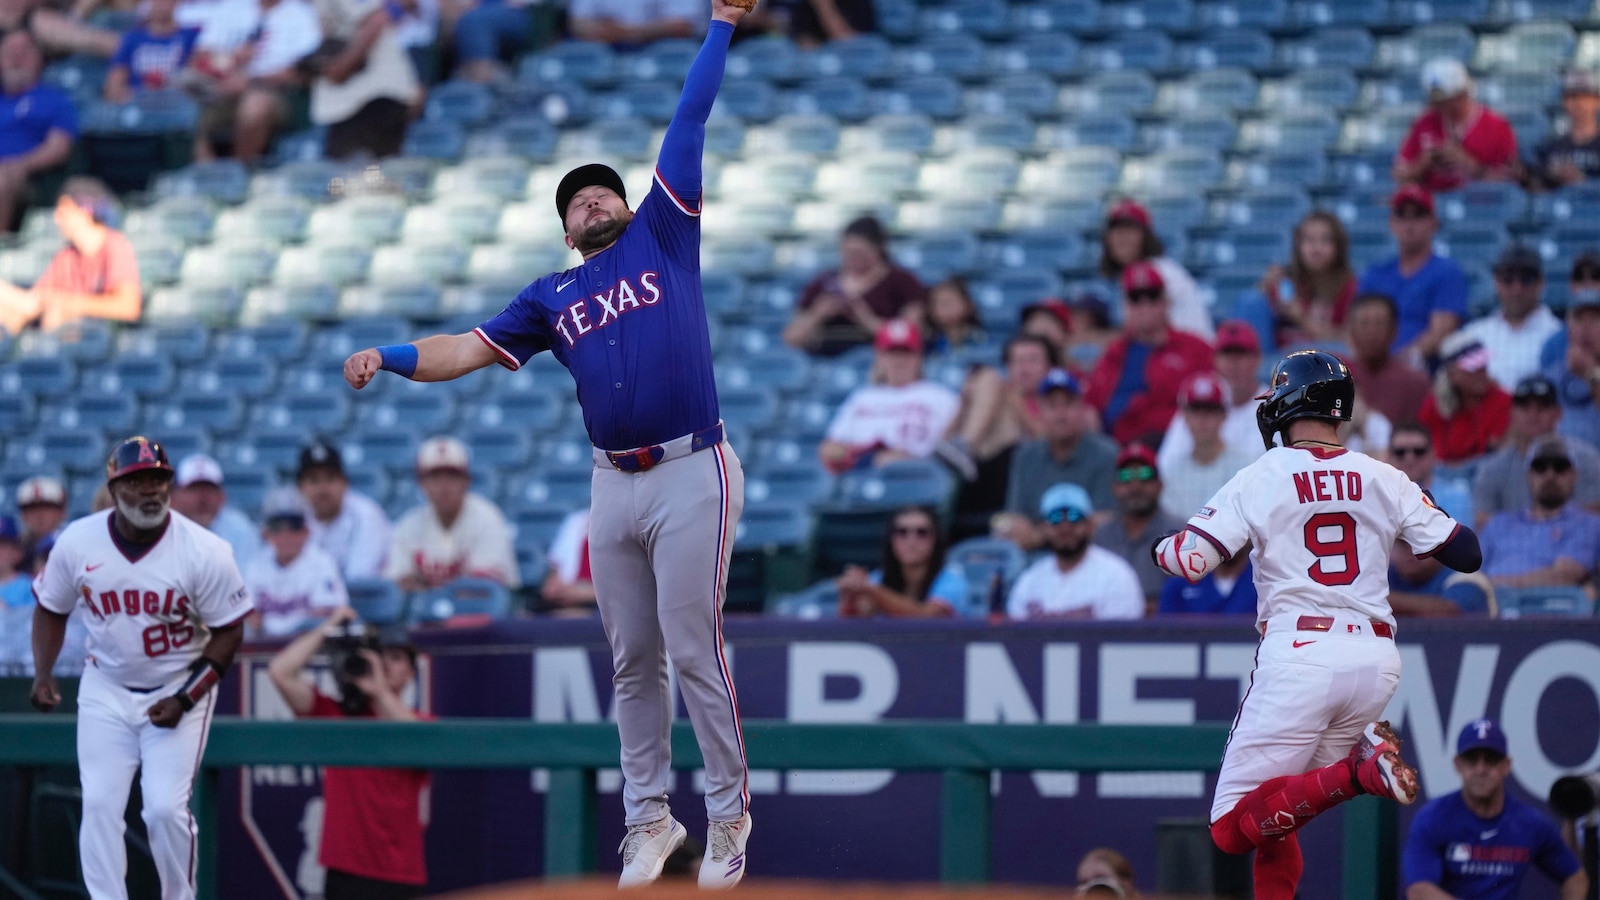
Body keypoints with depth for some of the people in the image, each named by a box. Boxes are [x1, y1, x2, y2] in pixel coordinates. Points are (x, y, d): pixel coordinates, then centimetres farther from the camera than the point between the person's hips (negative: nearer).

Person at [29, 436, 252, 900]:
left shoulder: (205, 552, -17)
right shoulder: (78, 542, -10)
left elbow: (229, 631, -8)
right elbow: (51, 609, 7)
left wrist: (185, 699, -16)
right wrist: (43, 675, -7)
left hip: (180, 689, -2)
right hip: (106, 690, 2)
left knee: (166, 808, -12)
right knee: (99, 805, -6)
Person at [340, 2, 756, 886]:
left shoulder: (661, 237, 9)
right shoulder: (551, 298, 17)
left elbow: (688, 124, 6)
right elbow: (468, 350, 10)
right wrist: (387, 358, -6)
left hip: (691, 475, -5)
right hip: (615, 483, 5)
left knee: (694, 652, -7)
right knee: (631, 661, 8)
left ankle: (729, 814, 2)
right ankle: (648, 820, 16)